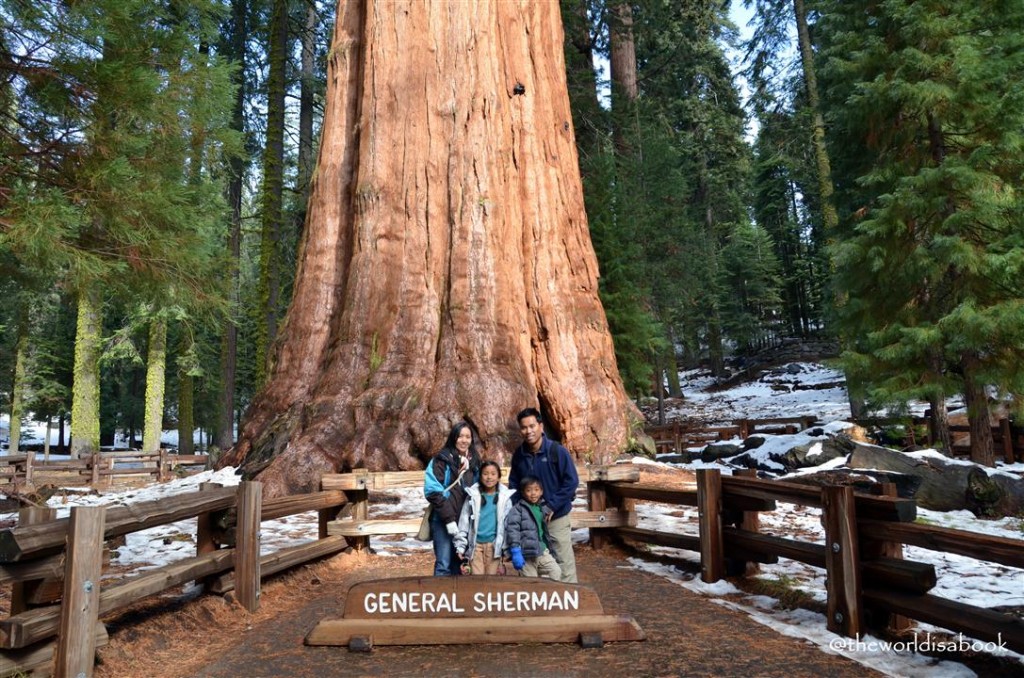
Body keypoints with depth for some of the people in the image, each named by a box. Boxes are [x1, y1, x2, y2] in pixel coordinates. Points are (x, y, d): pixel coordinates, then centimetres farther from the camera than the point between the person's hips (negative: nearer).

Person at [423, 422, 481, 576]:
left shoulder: (474, 462, 10)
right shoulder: (442, 460, -7)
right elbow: (433, 492, -14)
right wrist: (448, 519, -17)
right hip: (443, 521, -5)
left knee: (457, 564, 12)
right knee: (444, 565, -5)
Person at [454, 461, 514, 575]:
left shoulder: (505, 497, 1)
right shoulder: (473, 496, 2)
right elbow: (464, 521, 5)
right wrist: (460, 546, 2)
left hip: (494, 544, 0)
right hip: (476, 543, 0)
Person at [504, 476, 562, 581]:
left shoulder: (544, 508, 11)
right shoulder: (518, 509, -6)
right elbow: (512, 529, -15)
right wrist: (515, 551, -21)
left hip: (542, 551, 5)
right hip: (526, 554, -5)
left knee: (556, 573, -9)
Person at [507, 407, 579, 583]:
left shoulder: (557, 451, -14)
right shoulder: (518, 455, -1)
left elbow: (571, 482, -14)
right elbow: (513, 485, 9)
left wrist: (552, 506, -18)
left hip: (556, 517, -4)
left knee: (564, 560, 0)